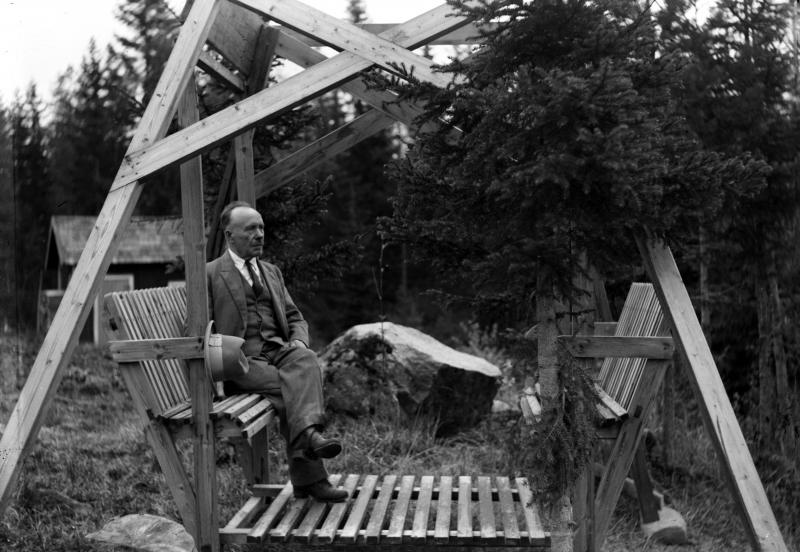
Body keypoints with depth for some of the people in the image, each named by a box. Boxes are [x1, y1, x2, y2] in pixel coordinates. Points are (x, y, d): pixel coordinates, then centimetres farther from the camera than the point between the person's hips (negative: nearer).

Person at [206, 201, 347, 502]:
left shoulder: (271, 271, 25)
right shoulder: (209, 275, 5)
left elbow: (295, 317, 25)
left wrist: (298, 341, 2)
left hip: (279, 351, 4)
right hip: (242, 361, -4)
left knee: (306, 361, -32)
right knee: (287, 388, -32)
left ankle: (308, 433, -47)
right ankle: (309, 475, -33)